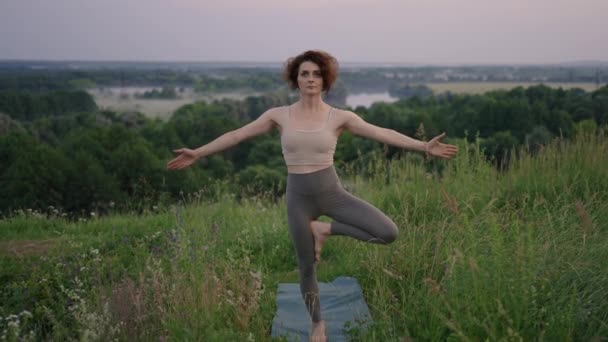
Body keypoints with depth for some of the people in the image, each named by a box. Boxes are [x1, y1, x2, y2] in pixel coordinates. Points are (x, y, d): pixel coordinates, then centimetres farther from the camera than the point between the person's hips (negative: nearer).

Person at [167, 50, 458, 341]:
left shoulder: (339, 117, -5)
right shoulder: (279, 115, -2)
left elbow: (383, 134, -9)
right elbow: (237, 135, 2)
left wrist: (423, 146, -16)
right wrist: (197, 154, 1)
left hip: (331, 191, 0)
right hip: (299, 197, 0)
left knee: (388, 233, -17)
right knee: (307, 267, 9)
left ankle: (325, 229, 3)